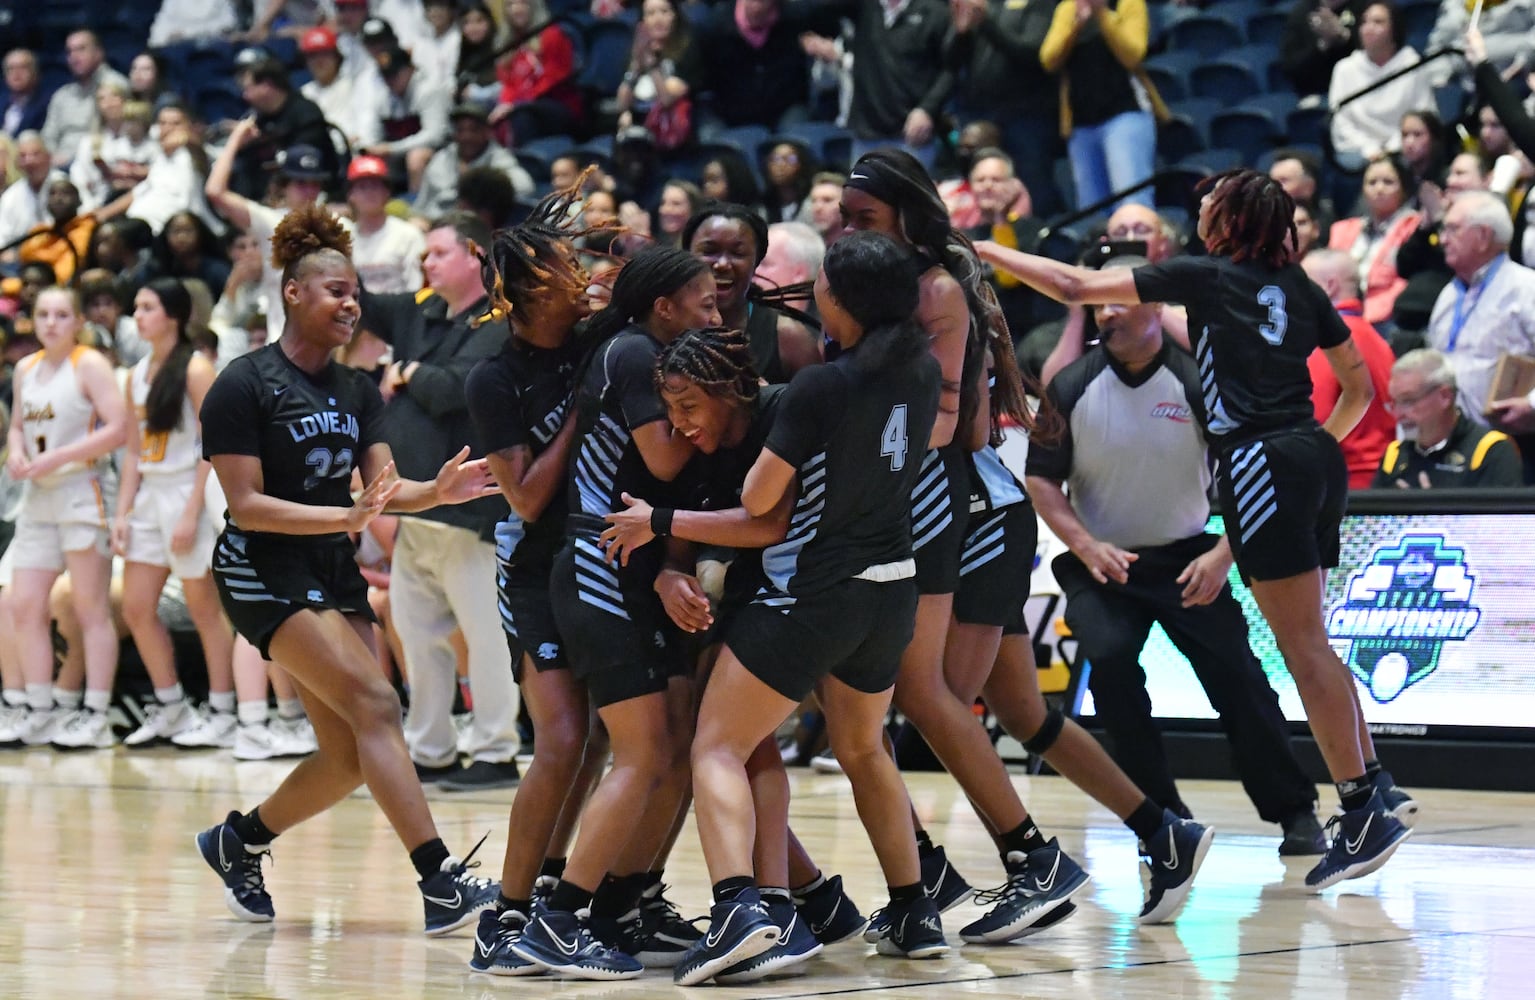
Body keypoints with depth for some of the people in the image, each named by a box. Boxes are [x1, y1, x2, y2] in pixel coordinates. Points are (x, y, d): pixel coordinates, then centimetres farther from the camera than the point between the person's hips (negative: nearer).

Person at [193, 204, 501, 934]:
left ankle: (238, 841, 27)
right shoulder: (243, 386, -10)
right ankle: (439, 881, -27)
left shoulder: (356, 390, 10)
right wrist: (348, 515, -25)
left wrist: (438, 490, -18)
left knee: (349, 756, 3)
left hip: (335, 574, 8)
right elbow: (248, 504, -15)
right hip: (265, 572, -8)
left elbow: (386, 488, 3)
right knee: (375, 704, -22)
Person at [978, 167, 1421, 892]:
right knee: (1306, 644, 13)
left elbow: (1074, 286, 1)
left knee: (1303, 646, -7)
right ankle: (1375, 787, 10)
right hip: (1317, 463, 7)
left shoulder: (1205, 276, 0)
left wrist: (986, 252, 11)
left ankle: (1363, 807, -10)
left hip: (1262, 467, -7)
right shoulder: (1298, 287, 16)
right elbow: (1359, 387, 20)